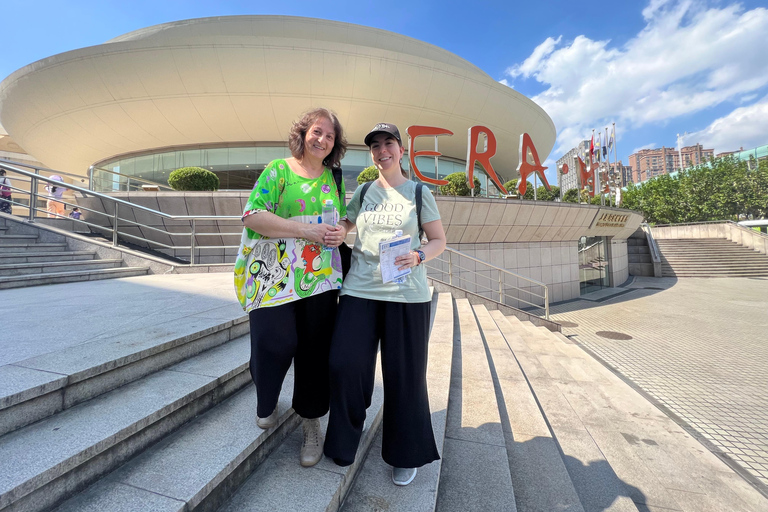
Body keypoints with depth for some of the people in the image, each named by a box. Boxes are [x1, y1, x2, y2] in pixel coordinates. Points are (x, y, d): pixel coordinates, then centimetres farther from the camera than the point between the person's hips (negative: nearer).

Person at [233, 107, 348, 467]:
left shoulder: (334, 179, 15)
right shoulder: (278, 170, 2)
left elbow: (342, 222, 21)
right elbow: (252, 216, -7)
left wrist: (340, 235, -4)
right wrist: (305, 230, -16)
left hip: (320, 278, 3)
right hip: (276, 275, -3)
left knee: (315, 350, 5)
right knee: (275, 341, -9)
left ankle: (312, 426, 27)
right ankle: (266, 401, 29)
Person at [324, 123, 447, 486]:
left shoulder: (419, 192, 6)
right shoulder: (363, 192, 13)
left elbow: (439, 241, 5)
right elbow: (342, 226, 24)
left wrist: (417, 257, -15)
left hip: (407, 293, -2)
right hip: (359, 289, 2)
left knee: (404, 373, 5)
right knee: (345, 363, -3)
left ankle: (406, 454, 32)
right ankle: (345, 440, 29)